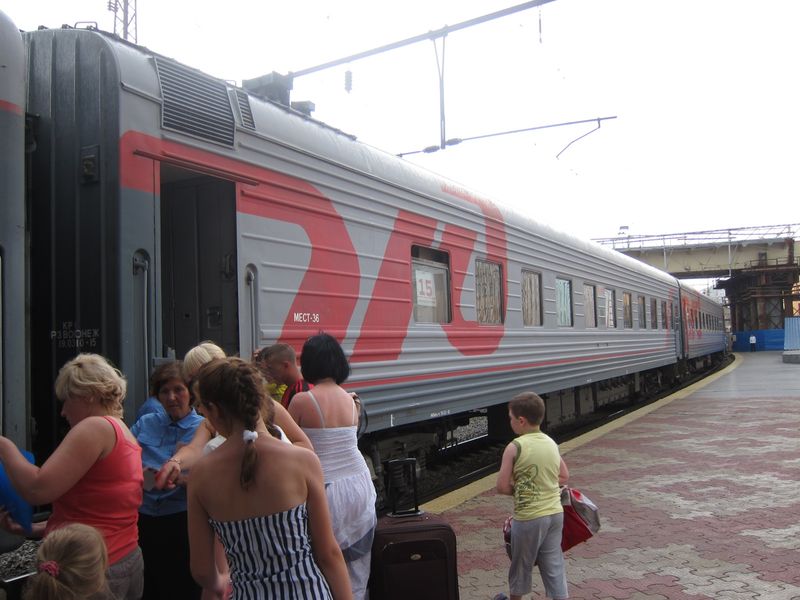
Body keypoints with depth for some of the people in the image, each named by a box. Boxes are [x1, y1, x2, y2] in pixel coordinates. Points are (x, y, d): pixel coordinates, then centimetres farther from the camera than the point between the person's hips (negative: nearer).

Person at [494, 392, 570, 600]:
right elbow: (564, 477, 14)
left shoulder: (514, 448, -16)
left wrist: (519, 489, 3)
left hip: (529, 518, -5)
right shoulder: (551, 443, 3)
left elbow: (502, 487, -14)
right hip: (555, 513, 6)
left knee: (521, 564, 15)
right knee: (554, 564, 12)